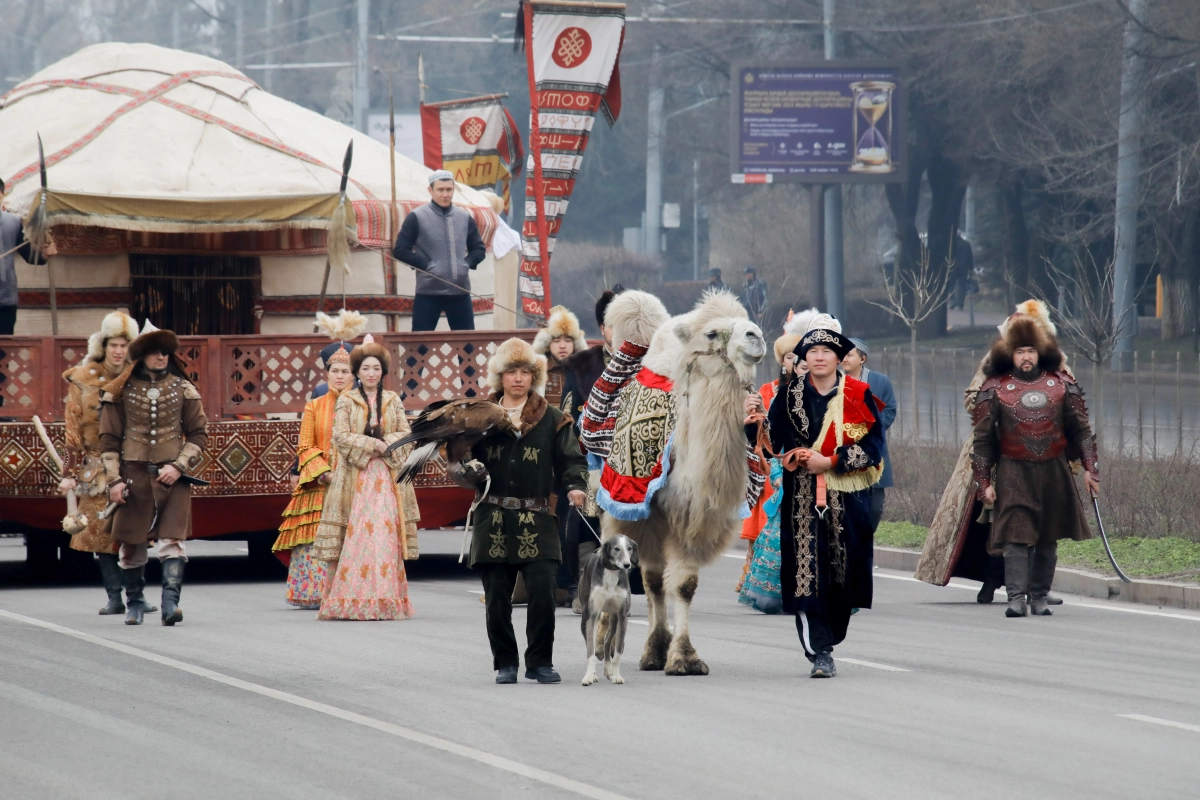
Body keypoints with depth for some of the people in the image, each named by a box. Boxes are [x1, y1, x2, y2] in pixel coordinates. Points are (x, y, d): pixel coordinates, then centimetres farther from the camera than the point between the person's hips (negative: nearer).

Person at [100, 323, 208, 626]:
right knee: (132, 544, 4)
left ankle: (170, 602, -16)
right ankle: (134, 604, 19)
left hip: (172, 476, 0)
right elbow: (109, 438, 5)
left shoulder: (183, 389, 6)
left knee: (173, 539, -11)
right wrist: (114, 480, -4)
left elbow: (198, 434, 8)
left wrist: (179, 467, -5)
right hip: (134, 476, 0)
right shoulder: (121, 391, 4)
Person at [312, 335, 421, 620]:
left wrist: (385, 445, -11)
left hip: (387, 477, 2)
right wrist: (375, 444, -12)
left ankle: (385, 601, -4)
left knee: (386, 533, -4)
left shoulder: (393, 401, 12)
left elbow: (406, 435, 6)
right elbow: (341, 436, -4)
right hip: (355, 477, -2)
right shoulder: (346, 401, 6)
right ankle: (350, 602, -10)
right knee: (356, 535, -9)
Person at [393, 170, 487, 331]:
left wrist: (467, 263, -1)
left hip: (460, 293, 4)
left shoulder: (465, 217, 11)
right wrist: (426, 265, -12)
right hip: (428, 293, -4)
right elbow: (400, 250, -3)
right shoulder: (416, 218, -1)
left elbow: (479, 249, 18)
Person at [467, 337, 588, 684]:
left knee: (542, 592, -11)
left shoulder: (551, 419, 8)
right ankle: (505, 664, 14)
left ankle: (540, 661, 1)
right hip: (493, 520, 1)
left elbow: (570, 458, 2)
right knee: (497, 597, 2)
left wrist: (575, 485, -17)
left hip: (536, 520, -1)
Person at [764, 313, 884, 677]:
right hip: (802, 498, 0)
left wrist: (829, 462, -10)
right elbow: (771, 443, 6)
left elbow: (873, 447, -2)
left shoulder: (859, 395, 3)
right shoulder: (790, 396, 8)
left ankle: (827, 640, 21)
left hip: (847, 498, 0)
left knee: (843, 571, 2)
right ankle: (820, 652, -13)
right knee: (807, 569, -11)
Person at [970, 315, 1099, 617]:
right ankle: (1016, 598, -14)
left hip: (1054, 473, 3)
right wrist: (984, 482, -2)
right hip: (1013, 475, -3)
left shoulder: (1061, 384, 5)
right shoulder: (995, 389, 0)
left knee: (1048, 539, 8)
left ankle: (1040, 597, 17)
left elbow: (1081, 430, 10)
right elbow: (982, 439, 2)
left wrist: (1090, 468, 3)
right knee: (1016, 535, -11)